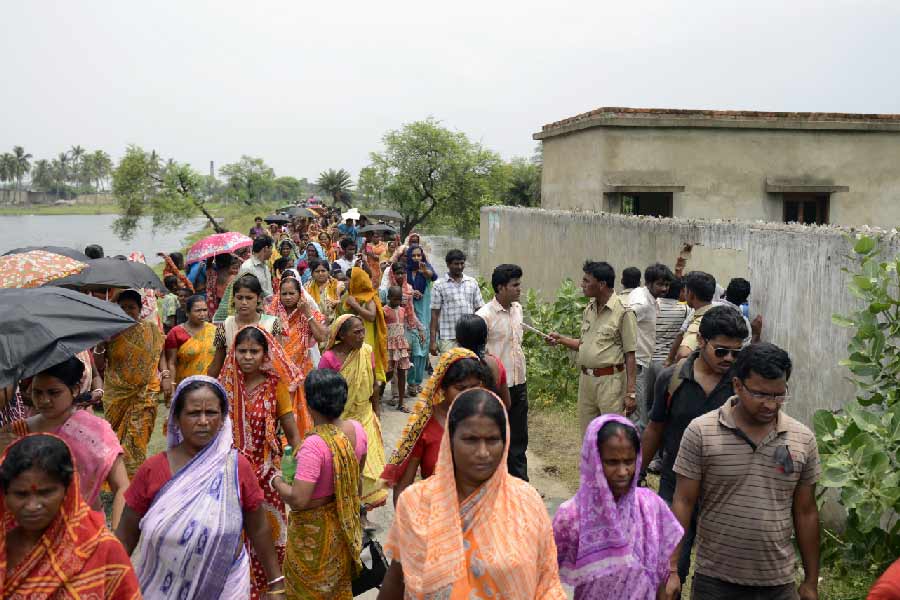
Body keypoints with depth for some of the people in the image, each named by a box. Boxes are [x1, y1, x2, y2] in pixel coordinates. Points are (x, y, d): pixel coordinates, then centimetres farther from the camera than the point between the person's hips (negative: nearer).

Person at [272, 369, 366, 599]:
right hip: (344, 524, 6)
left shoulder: (314, 445, -33)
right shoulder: (357, 429, -12)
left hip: (314, 531, -6)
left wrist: (278, 483, -14)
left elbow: (298, 500, -32)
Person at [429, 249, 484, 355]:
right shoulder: (439, 285, 1)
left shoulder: (472, 283, 10)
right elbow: (435, 313, 0)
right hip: (448, 338, -3)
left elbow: (479, 310, 12)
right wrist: (433, 340, -4)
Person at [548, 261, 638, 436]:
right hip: (586, 379, 7)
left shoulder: (623, 312, -11)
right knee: (587, 438, 15)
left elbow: (630, 355, -12)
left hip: (610, 381, -7)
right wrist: (561, 340, 6)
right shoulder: (589, 308, 11)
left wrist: (630, 392, -15)